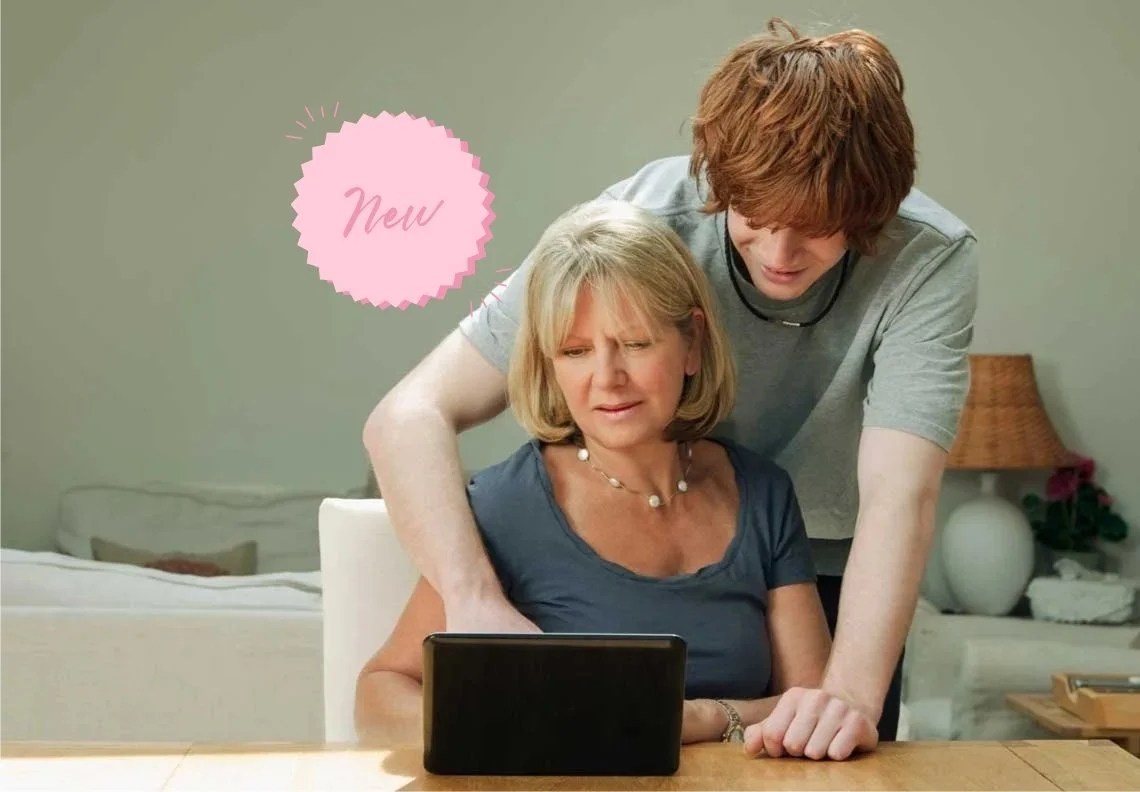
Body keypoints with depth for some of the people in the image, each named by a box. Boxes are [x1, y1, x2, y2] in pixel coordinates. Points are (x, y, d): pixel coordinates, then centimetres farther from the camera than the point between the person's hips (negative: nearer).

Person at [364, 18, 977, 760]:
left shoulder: (931, 261, -27)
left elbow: (901, 493, -36)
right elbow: (410, 416, -31)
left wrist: (853, 694, -52)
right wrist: (477, 603, -46)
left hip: (832, 579, 1)